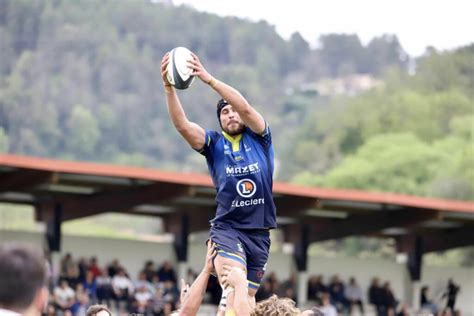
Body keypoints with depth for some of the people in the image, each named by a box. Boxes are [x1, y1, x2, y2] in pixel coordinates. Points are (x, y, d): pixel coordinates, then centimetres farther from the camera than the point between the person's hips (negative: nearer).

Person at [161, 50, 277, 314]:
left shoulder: (259, 137, 3)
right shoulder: (213, 142, 2)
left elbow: (245, 107, -16)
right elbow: (182, 125, -14)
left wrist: (209, 79, -27)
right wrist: (169, 86, -28)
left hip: (260, 231, 2)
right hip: (227, 228, -2)